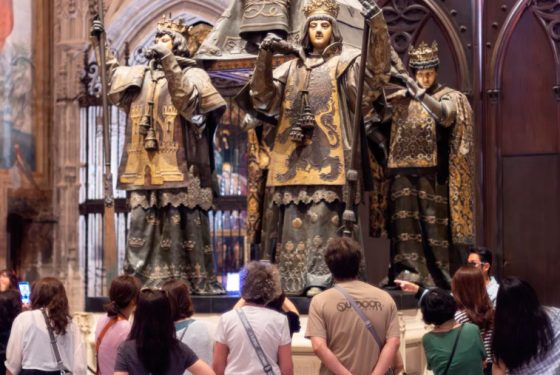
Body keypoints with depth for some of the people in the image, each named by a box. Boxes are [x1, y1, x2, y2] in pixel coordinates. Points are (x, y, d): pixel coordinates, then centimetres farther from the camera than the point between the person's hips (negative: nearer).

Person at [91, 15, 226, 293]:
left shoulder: (193, 74, 4)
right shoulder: (140, 75, 19)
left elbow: (188, 100, -14)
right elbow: (112, 77, 30)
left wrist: (169, 63, -20)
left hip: (178, 170, -5)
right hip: (145, 170, 5)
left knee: (184, 225, -5)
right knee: (143, 225, 2)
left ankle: (196, 282, -1)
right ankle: (141, 279, 4)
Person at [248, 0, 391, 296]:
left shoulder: (345, 62, 7)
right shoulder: (292, 65, 18)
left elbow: (376, 72, -11)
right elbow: (263, 97, 11)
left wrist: (377, 24, -24)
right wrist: (265, 57, -3)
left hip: (328, 156, -4)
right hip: (293, 154, 4)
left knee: (322, 217, -10)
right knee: (292, 217, 3)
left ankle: (318, 279, -9)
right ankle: (288, 279, 7)